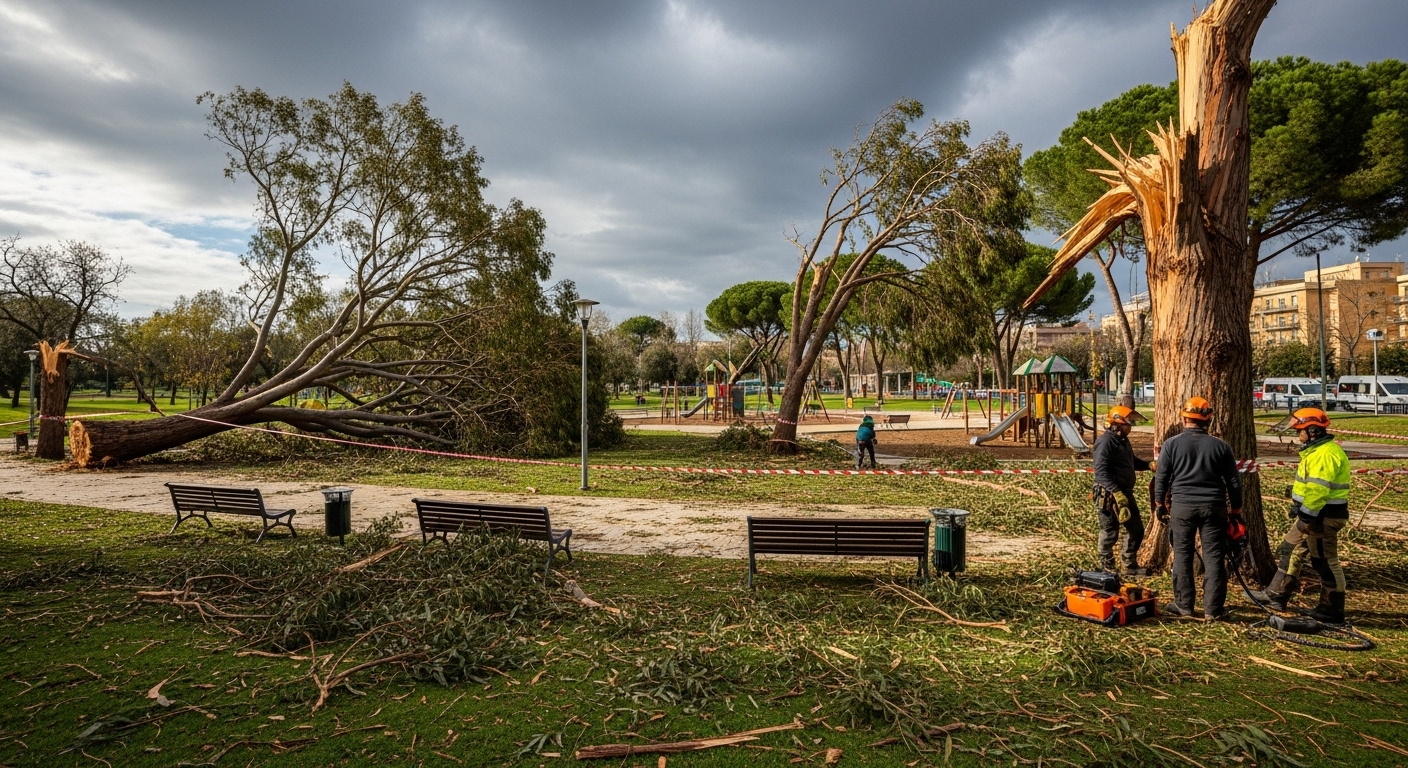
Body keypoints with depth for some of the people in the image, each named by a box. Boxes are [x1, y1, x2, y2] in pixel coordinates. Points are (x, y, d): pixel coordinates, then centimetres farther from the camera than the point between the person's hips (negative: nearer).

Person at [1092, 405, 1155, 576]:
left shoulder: (1123, 440, 14)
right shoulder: (1105, 442, -18)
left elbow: (1132, 462, 28)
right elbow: (1101, 472, -26)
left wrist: (1149, 465, 10)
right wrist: (1116, 492, -32)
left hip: (1125, 493, 10)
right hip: (1109, 495, -10)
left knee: (1136, 529, 16)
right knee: (1110, 533, 0)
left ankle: (1130, 565, 29)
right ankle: (1106, 568, 13)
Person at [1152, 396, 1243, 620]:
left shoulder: (1172, 444, -3)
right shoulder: (1220, 446, 2)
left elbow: (1161, 478, 0)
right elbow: (1234, 482, 6)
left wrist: (1159, 504, 10)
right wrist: (1236, 509, 16)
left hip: (1181, 506, -1)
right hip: (1213, 507, 1)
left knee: (1182, 556, 8)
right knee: (1213, 558, 5)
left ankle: (1184, 605, 12)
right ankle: (1212, 610, 7)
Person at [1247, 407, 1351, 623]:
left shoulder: (1326, 454, -21)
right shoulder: (1316, 451, 14)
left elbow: (1318, 490, -27)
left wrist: (1306, 516, -23)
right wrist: (1300, 508, 21)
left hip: (1322, 517, -11)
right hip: (1313, 514, 11)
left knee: (1324, 561, -1)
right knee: (1290, 550, 16)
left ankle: (1332, 610, 9)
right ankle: (1277, 594, 24)